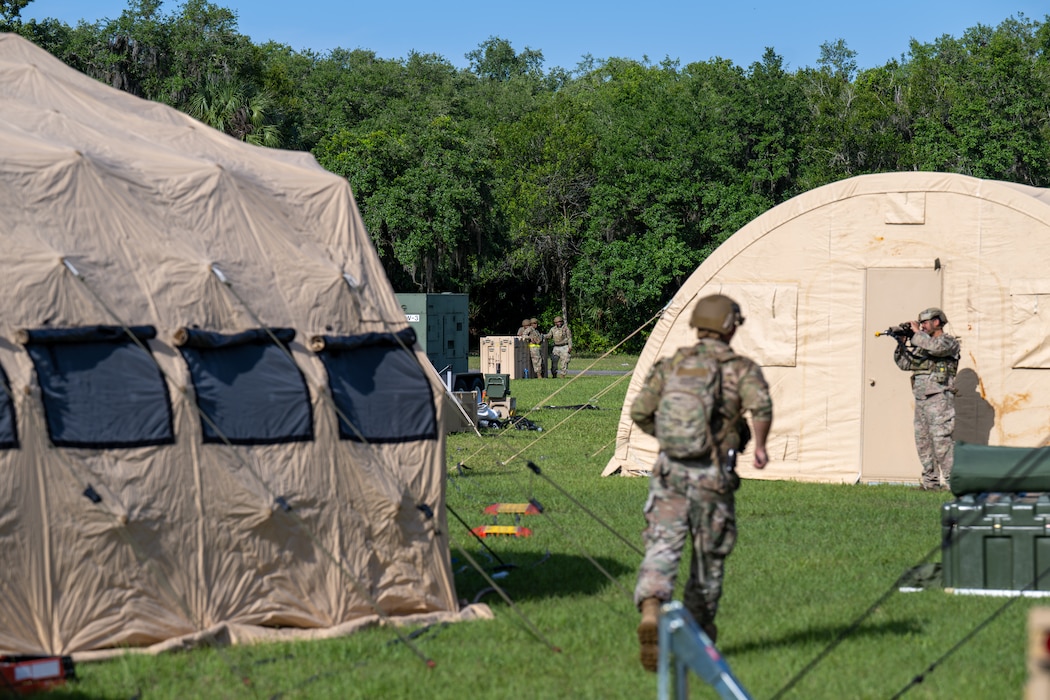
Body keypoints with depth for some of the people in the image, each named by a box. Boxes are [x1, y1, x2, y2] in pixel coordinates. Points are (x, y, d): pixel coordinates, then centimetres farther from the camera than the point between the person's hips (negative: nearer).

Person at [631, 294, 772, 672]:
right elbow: (760, 404, -19)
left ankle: (650, 610, -33)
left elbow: (640, 411, 3)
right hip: (712, 475, -1)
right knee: (709, 555, 16)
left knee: (661, 547, -6)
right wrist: (760, 444, -4)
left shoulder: (670, 365, 9)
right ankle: (699, 630, 31)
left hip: (669, 470, 2)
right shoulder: (741, 368, 0)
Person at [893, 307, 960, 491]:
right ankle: (931, 481, 11)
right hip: (921, 398, 8)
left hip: (939, 398, -8)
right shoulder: (922, 345, 21)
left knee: (941, 438, -13)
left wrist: (917, 333, -10)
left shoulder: (949, 341, -1)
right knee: (923, 440, 7)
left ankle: (950, 480, -12)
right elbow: (905, 364, 20)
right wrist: (901, 343, 7)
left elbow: (936, 347, -23)